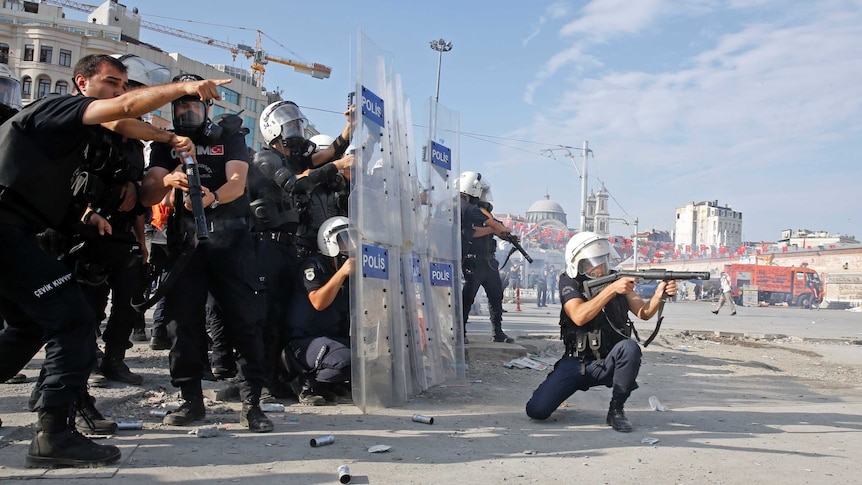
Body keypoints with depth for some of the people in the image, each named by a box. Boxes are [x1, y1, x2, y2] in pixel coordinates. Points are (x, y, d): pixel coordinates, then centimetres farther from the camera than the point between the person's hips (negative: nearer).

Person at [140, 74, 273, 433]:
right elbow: (148, 197, 2)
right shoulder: (166, 143, 15)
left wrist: (212, 197, -30)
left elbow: (237, 183, -8)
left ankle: (251, 403, -2)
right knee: (181, 318, 1)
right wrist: (166, 181, -22)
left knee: (245, 318, -7)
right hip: (185, 238, 3)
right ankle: (191, 400, 14)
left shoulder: (229, 134, 9)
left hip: (230, 237, -2)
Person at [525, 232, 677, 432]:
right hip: (577, 362, -1)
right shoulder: (570, 282, -7)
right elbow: (579, 317, -24)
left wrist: (659, 294, -28)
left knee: (630, 347, -33)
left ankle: (616, 409, -12)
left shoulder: (617, 279, 1)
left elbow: (644, 313, -8)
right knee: (536, 410, -15)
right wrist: (611, 289, -31)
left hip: (610, 362, 2)